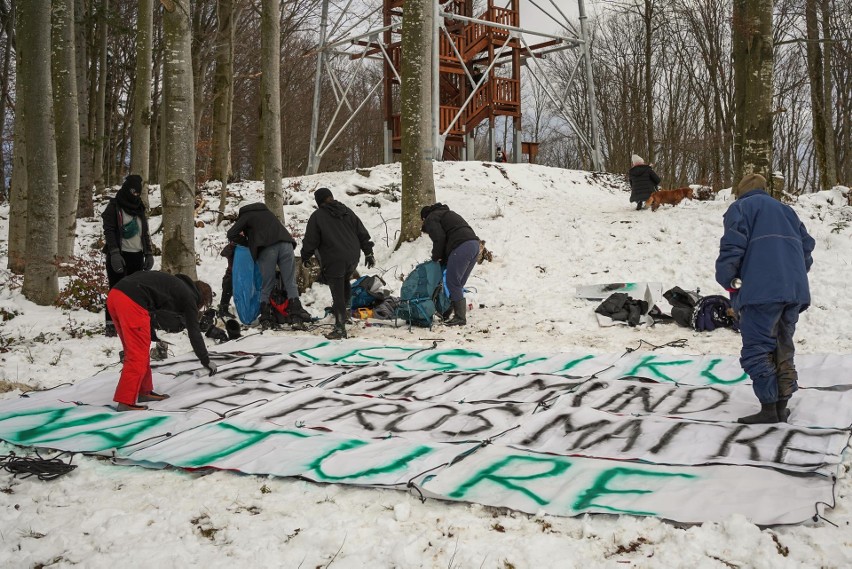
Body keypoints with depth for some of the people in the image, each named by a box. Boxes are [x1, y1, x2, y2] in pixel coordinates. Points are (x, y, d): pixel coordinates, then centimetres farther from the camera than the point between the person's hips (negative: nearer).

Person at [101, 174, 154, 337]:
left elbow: (145, 232, 21)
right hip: (119, 255, -5)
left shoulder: (139, 208, 18)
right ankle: (111, 324, 1)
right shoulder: (114, 207, -2)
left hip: (137, 256, 6)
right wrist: (114, 253, -20)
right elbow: (109, 230, -10)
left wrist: (149, 253, 12)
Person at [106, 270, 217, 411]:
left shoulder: (176, 284, 30)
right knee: (138, 355, -2)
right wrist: (206, 361, 19)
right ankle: (126, 401, -3)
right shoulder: (189, 296, 9)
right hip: (132, 302, -9)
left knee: (134, 350, 18)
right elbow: (194, 331, 11)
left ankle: (144, 392, 26)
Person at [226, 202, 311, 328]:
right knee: (290, 281, 4)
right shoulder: (267, 212, 37)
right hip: (286, 244, 3)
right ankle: (296, 308, -9)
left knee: (266, 285, 3)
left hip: (267, 248, -3)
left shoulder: (246, 215, 22)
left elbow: (231, 234, 14)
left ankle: (265, 316, 2)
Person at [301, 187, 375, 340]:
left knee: (338, 294, -3)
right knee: (345, 283, 30)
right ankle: (346, 309, 25)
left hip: (334, 261, -5)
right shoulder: (347, 212, 11)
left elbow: (310, 240, -2)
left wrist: (305, 257, 14)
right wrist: (369, 253, 20)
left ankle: (340, 328, -2)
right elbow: (362, 233, 13)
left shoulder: (317, 216, -4)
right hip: (353, 258, 6)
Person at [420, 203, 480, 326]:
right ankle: (460, 315, 14)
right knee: (458, 284, 13)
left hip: (461, 246, -9)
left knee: (452, 283, -5)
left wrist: (436, 257, 6)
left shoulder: (431, 219, 9)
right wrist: (443, 260, 23)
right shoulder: (446, 213, 36)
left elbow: (439, 238, -7)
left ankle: (460, 317, -7)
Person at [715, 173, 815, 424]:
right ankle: (782, 407, 13)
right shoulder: (785, 209, 29)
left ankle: (769, 409, -11)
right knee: (783, 349, 13)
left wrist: (728, 280, -1)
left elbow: (733, 244, -7)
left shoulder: (741, 207, 10)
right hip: (795, 290, 7)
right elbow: (807, 244, 22)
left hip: (762, 290, -7)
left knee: (757, 350, -6)